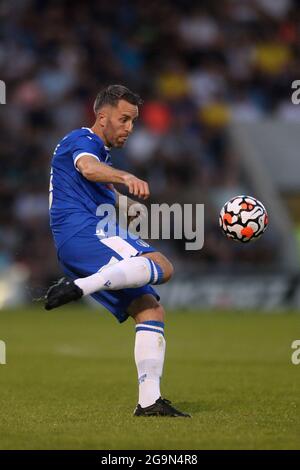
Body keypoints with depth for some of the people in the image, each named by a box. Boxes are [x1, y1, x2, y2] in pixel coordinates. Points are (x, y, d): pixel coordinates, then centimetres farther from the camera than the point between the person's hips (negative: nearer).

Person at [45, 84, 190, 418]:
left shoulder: (102, 154, 32)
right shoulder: (82, 140, 0)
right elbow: (89, 168, -26)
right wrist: (126, 177, -45)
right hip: (82, 231, -10)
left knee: (151, 311, 1)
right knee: (161, 266, -30)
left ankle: (149, 401, -8)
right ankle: (78, 288, -43)